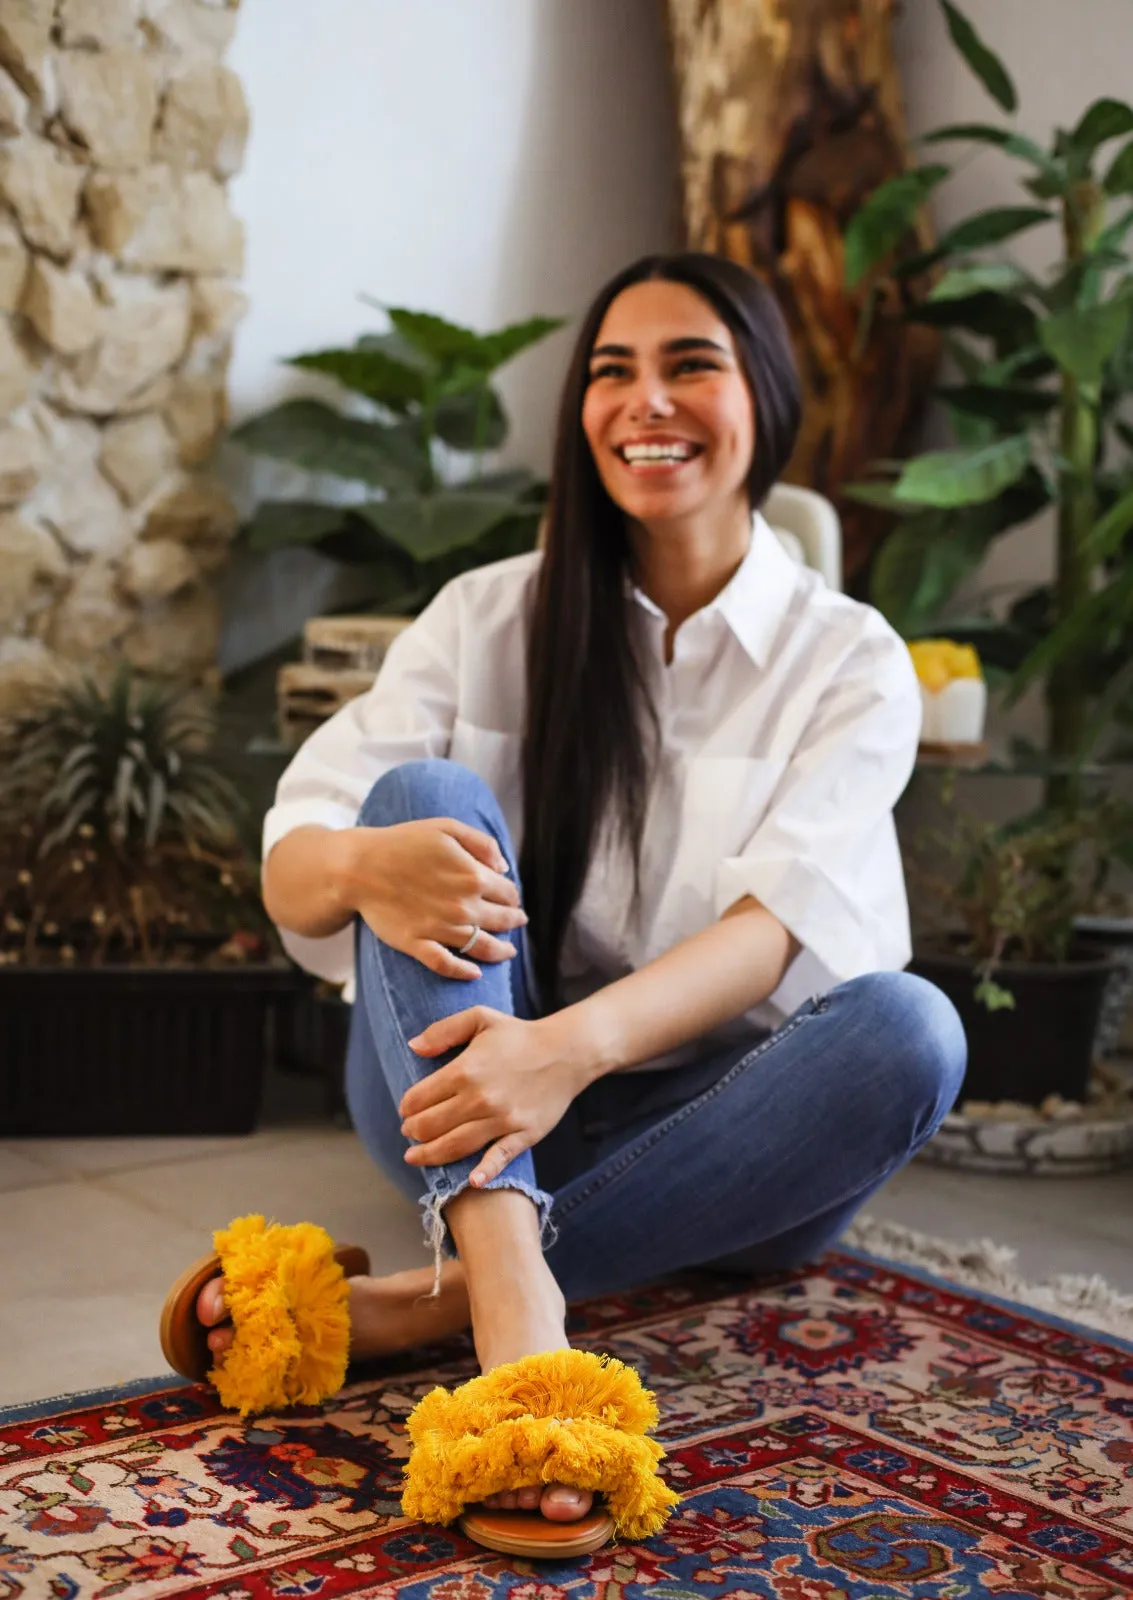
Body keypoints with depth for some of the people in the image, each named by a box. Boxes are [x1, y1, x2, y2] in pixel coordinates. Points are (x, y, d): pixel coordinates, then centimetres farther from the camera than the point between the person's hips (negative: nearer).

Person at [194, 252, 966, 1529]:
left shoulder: (849, 659, -1)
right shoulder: (491, 617, 3)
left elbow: (782, 924, -17)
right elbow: (289, 865, -5)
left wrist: (575, 1044, -36)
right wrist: (363, 867, -31)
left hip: (705, 1129, 0)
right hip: (465, 1105, 1)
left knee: (907, 1028, -29)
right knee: (427, 793, -22)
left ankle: (433, 1300, -31)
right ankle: (510, 1280, -43)